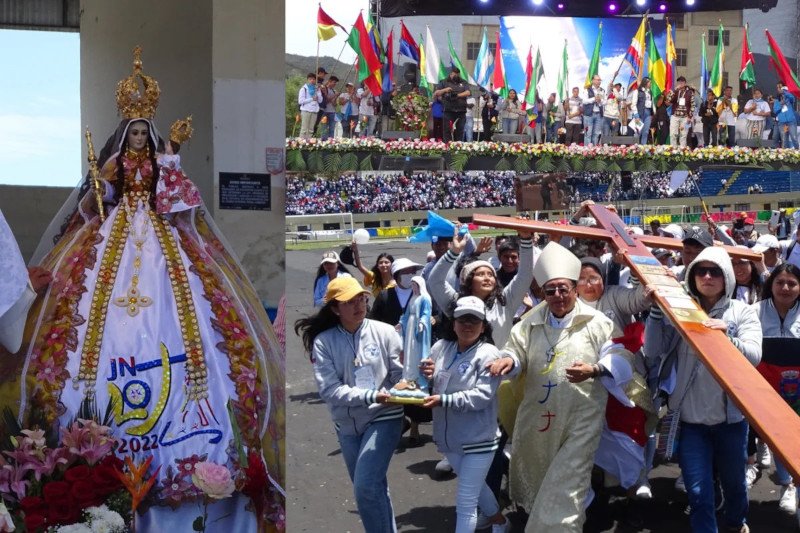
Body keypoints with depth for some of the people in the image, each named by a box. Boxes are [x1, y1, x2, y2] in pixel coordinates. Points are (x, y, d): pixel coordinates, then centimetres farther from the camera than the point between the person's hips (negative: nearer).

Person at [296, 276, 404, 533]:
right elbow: (330, 389, -15)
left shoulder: (384, 332, -7)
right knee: (372, 488, 16)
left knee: (365, 486, -16)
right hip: (347, 424, 3)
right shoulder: (323, 342, -6)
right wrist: (370, 396, -26)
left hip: (384, 417, -3)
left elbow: (402, 375, -5)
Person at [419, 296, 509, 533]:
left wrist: (443, 400, -30)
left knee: (465, 503, -4)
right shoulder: (440, 347, 1)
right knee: (475, 486, 27)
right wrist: (425, 375, -12)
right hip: (448, 436, 6)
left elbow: (482, 396, -23)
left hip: (478, 438, -6)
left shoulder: (488, 354, -13)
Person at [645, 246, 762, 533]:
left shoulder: (742, 312, 0)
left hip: (731, 415, 1)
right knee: (698, 492, -2)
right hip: (690, 416, -1)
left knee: (733, 480, 20)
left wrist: (727, 337, -30)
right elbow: (652, 351, -6)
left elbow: (754, 356, -12)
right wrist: (657, 309, -16)